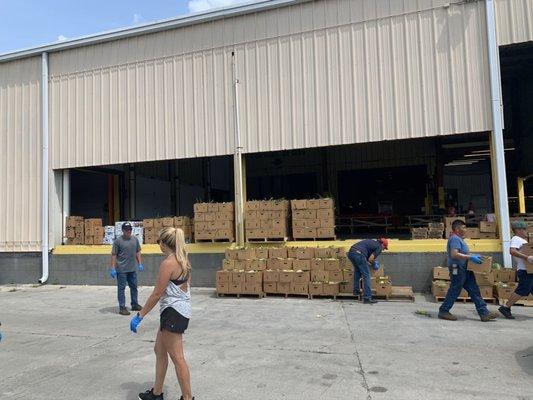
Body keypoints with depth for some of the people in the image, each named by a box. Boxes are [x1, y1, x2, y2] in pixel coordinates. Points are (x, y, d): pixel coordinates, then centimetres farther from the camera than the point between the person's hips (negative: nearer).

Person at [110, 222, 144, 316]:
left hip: (133, 269, 6)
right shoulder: (118, 241, -9)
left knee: (134, 287, 15)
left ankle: (135, 304, 29)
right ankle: (122, 307, 12)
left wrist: (140, 263, 9)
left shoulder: (135, 239, 7)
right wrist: (113, 268, -13)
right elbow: (113, 255, -9)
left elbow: (138, 252, 14)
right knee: (121, 288, 3)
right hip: (121, 270, -6)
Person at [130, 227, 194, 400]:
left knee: (177, 357, 1)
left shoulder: (168, 263, -19)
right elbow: (187, 285, 16)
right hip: (182, 309, 10)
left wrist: (139, 316, -12)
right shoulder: (183, 260, 7)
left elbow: (157, 294, -18)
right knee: (159, 350, 21)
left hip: (173, 312, -10)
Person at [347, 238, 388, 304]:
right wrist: (373, 263, 18)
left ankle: (356, 291, 37)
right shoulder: (379, 247, 8)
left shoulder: (372, 241, 30)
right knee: (366, 275, 4)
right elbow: (370, 259, -2)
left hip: (350, 252, 8)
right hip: (359, 254, -8)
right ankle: (367, 298, 2)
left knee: (357, 270, 32)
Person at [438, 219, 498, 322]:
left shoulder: (459, 239, 18)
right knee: (454, 292, -2)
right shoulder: (455, 239, -16)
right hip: (457, 270, -11)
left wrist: (473, 256, 14)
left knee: (474, 291, 9)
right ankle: (443, 311, 9)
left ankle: (484, 313, 12)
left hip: (465, 270, 11)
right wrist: (470, 257, -23)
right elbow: (454, 254, -27)